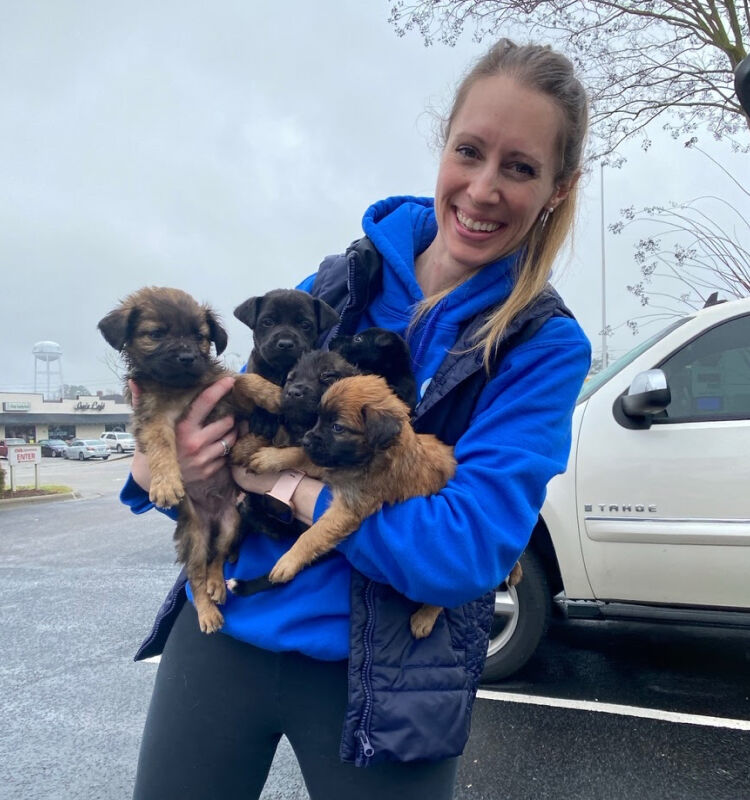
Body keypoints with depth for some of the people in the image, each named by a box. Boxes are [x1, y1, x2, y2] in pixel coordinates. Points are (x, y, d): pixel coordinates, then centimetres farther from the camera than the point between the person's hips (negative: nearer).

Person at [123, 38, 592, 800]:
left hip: (375, 680, -2)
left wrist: (283, 479, -19)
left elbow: (467, 549, -20)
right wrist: (161, 465, -15)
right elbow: (234, 422, 6)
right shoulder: (338, 283, -2)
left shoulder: (545, 345, -10)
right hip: (219, 632, 3)